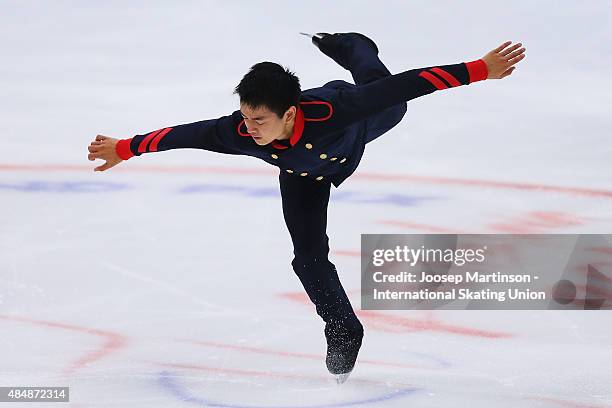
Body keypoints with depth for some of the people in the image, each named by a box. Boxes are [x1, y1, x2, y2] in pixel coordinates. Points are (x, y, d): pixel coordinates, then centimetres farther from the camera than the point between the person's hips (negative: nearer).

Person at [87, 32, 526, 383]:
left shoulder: (333, 109, -52)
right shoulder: (240, 133, -43)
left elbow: (399, 87, -50)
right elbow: (187, 134, -28)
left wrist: (480, 69, -54)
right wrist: (124, 149, -18)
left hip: (357, 127, -1)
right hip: (302, 172, 1)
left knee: (391, 108, 34)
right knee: (309, 256, -4)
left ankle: (344, 45, 63)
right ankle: (344, 331, 20)